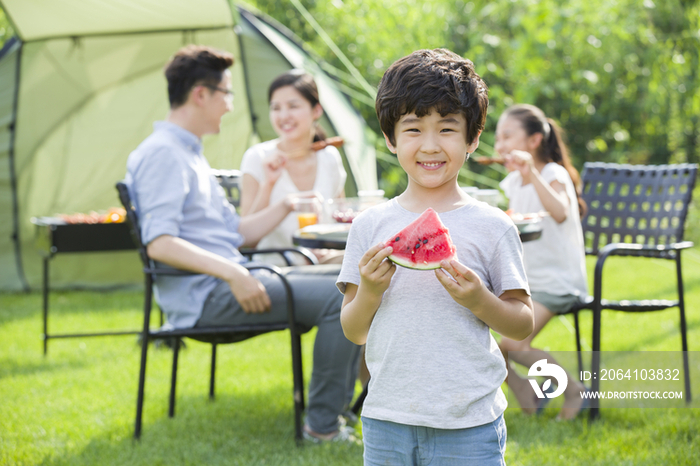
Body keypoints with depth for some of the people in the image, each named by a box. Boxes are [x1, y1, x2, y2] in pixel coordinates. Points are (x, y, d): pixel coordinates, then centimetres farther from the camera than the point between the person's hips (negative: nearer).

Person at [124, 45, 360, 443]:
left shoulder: (190, 154, 21)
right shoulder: (162, 154, -12)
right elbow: (160, 244, -24)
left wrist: (286, 206, 17)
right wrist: (231, 274, -29)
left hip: (229, 282, 11)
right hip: (203, 296, -11)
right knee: (338, 296, -19)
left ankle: (336, 404, 14)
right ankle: (323, 425, -11)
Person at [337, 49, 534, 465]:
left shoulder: (492, 226, -2)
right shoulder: (371, 225, 4)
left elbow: (523, 325, 2)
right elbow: (354, 332, 7)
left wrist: (479, 300, -15)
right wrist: (369, 292, -11)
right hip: (386, 421, 2)